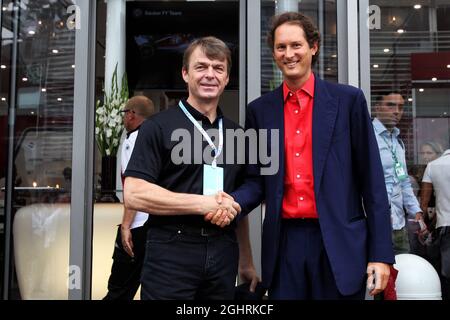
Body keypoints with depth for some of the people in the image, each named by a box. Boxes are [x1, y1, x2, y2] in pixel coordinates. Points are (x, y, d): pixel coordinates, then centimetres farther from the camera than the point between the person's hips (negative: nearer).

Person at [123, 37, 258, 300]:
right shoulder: (159, 127, -4)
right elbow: (134, 195, -14)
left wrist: (246, 261, 17)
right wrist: (204, 204, -16)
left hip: (223, 253, 5)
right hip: (171, 252, -5)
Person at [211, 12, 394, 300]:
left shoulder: (348, 100, 0)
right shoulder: (260, 110, 8)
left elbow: (371, 178, -1)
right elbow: (257, 180, 10)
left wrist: (381, 252, -5)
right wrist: (233, 203, -13)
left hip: (339, 243, -2)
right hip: (284, 243, 2)